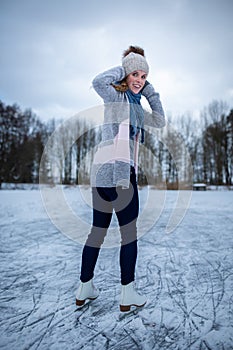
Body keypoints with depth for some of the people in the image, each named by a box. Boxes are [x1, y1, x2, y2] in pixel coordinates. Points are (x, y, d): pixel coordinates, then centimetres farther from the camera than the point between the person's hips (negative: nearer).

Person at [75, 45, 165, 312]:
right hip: (116, 171, -9)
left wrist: (149, 91, 21)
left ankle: (84, 289, 24)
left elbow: (160, 121, 25)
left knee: (98, 230, 12)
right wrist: (124, 68, -2)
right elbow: (98, 81, -20)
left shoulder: (136, 106, 25)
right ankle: (127, 294, 12)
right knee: (129, 232, 0)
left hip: (102, 173, 9)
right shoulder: (116, 96, 1)